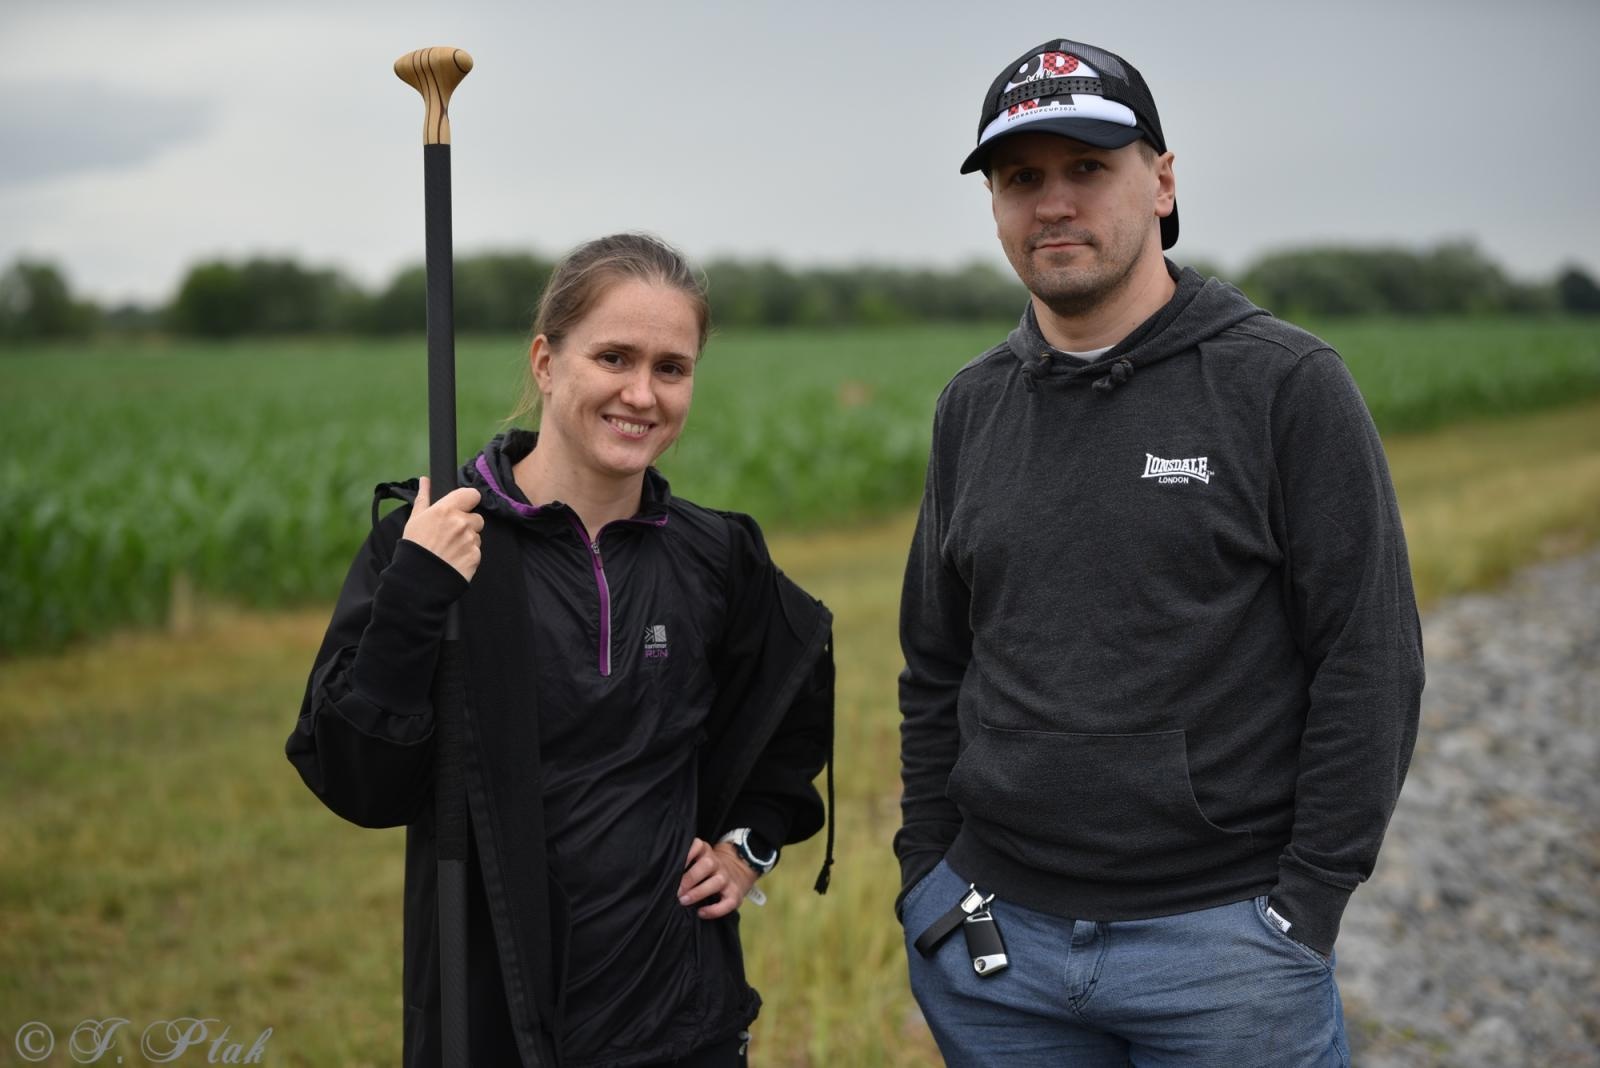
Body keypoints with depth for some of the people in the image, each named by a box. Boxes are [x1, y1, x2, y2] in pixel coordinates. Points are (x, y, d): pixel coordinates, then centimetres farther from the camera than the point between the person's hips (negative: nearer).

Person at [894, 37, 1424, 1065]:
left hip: (1222, 939, -4)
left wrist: (1307, 906, -11)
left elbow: (1370, 661, -8)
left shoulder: (1288, 383, -6)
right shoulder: (974, 404, 8)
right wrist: (928, 870, 8)